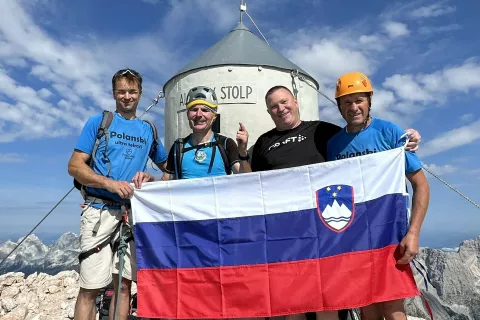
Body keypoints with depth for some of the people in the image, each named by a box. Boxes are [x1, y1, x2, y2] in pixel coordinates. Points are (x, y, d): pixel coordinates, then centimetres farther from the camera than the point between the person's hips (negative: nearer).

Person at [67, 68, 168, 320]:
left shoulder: (149, 130, 15)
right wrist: (110, 183, -16)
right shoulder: (98, 122, 5)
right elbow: (74, 166, -3)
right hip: (100, 210, -3)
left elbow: (168, 168, 24)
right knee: (90, 288, -3)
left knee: (124, 284, 7)